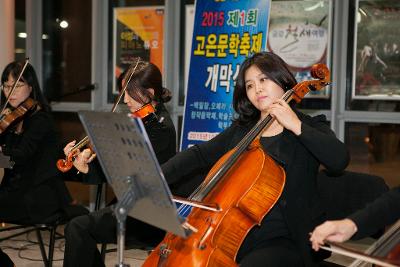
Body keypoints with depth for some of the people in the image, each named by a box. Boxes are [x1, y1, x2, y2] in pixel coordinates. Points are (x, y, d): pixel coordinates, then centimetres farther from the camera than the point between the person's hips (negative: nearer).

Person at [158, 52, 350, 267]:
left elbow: (339, 160, -16)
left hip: (284, 241, -4)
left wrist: (296, 126, -17)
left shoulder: (309, 127, 2)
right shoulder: (240, 130, 17)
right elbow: (198, 155, 9)